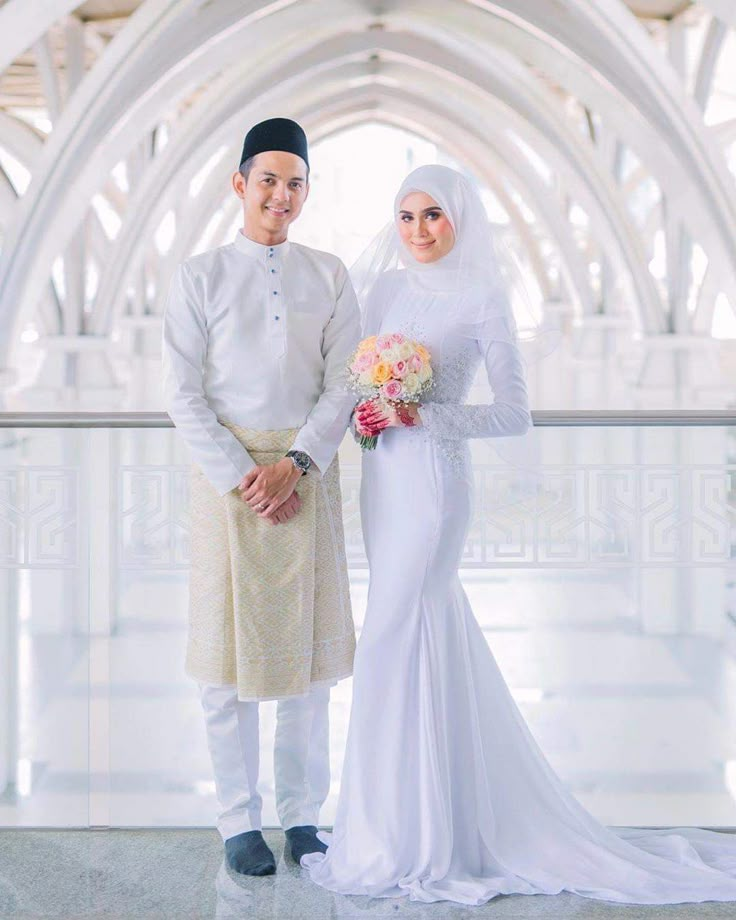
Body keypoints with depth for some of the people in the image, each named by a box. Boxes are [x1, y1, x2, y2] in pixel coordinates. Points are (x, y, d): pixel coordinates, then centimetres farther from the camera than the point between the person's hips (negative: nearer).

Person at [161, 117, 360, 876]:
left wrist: (295, 463, -12)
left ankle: (303, 815, 18)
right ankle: (239, 821, 13)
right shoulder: (200, 276, 2)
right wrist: (240, 478, -11)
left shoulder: (328, 276, 8)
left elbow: (344, 384, 2)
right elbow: (183, 393, -3)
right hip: (227, 470, -2)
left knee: (309, 643, 6)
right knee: (230, 649, 2)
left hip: (308, 469, 2)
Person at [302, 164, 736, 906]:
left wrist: (421, 416, -19)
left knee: (391, 647, -7)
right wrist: (362, 417, -4)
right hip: (382, 479, 7)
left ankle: (399, 841, 4)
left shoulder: (481, 298, -8)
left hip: (432, 482, -7)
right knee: (433, 643, 13)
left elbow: (515, 414, -11)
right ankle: (448, 822, 24)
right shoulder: (386, 289, 11)